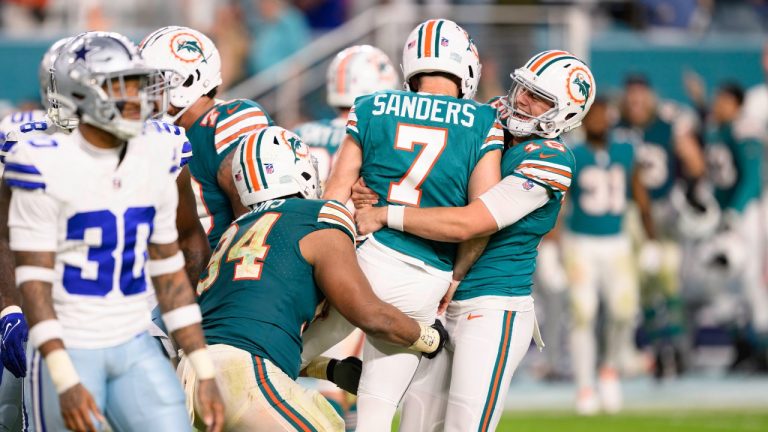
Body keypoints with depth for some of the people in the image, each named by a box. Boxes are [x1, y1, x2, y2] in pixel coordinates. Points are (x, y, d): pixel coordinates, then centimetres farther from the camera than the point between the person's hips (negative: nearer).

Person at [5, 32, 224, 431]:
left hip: (136, 349, 5)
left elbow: (170, 274, 11)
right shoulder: (46, 166, -12)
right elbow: (33, 282, -13)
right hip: (69, 352, -5)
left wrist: (205, 372, 7)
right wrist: (65, 382, -21)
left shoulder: (155, 162, 4)